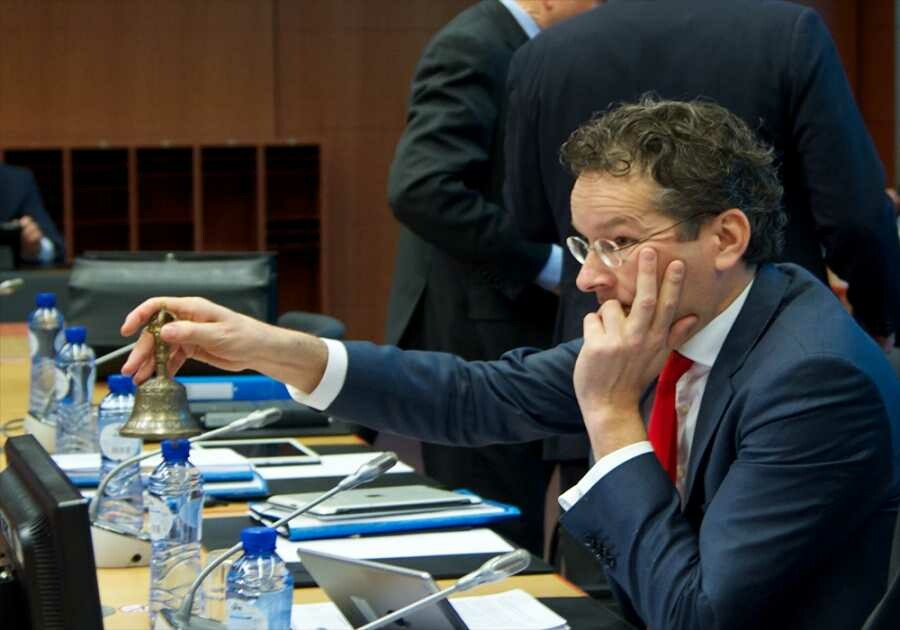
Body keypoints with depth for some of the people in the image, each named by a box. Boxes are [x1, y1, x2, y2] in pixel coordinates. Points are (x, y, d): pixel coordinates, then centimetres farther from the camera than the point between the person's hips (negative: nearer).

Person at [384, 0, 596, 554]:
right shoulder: (473, 50, -13)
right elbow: (421, 190, -26)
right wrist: (547, 261, -21)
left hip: (523, 338, 9)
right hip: (477, 343, -9)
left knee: (513, 553, 12)